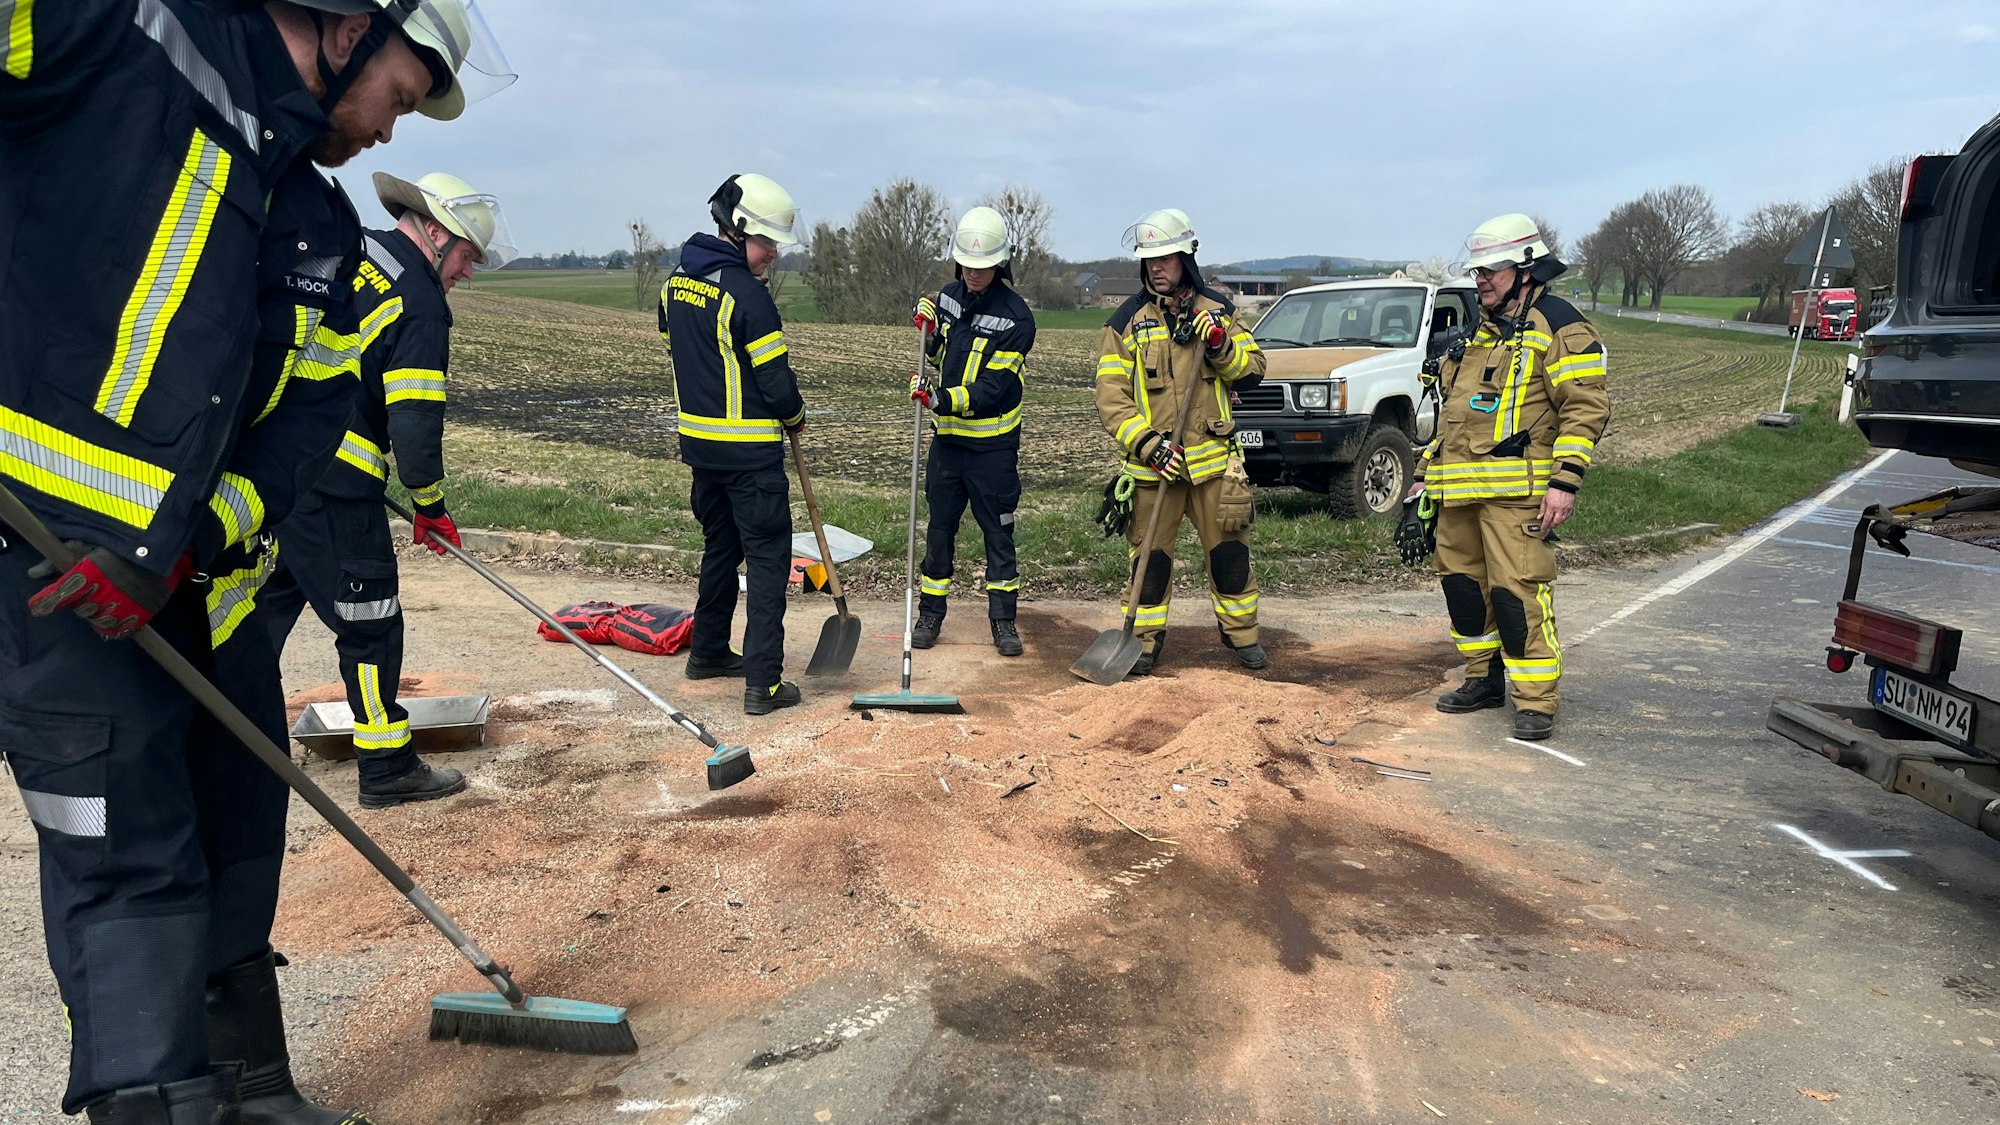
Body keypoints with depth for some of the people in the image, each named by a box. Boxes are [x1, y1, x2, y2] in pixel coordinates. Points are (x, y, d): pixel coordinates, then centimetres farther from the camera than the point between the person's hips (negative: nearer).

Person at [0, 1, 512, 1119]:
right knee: (133, 861, -4)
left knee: (239, 835, 16)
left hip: (202, 569, 8)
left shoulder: (326, 228, 12)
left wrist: (180, 545, -10)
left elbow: (313, 410, 4)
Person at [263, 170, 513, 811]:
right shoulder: (420, 302, -11)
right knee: (370, 626, 4)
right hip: (332, 490, -8)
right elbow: (415, 423, -14)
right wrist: (430, 506, -1)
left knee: (263, 610, 20)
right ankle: (387, 770, 14)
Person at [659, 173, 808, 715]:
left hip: (698, 441, 8)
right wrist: (795, 416, 3)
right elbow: (775, 378, -16)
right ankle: (763, 682, -3)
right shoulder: (745, 293, -18)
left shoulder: (677, 280, 8)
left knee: (721, 545, 23)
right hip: (750, 451, -8)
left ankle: (707, 651, 34)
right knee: (768, 558, -2)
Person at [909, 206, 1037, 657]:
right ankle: (930, 614, 21)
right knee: (939, 529, 10)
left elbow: (993, 388, -20)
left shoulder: (1015, 316, -14)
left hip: (993, 445, -4)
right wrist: (928, 330, -2)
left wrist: (942, 399, -31)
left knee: (998, 531, 5)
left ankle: (1003, 619, 16)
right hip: (947, 438, 5)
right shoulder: (948, 297, 4)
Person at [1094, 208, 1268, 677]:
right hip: (1152, 461, -1)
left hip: (1212, 457, 2)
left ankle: (1240, 632, 25)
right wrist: (1147, 442, -17)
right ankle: (1145, 639, 18)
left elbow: (1253, 369, 8)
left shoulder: (1216, 310, 7)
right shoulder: (1127, 321, 0)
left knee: (1230, 551, 8)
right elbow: (1110, 396, -6)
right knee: (1150, 557, 4)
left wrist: (1221, 344, -11)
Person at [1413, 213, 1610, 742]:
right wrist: (1426, 472, 23)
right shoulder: (1479, 332, 21)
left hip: (1516, 491, -8)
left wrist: (1564, 482, -20)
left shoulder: (1558, 326, -5)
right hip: (1459, 491, 9)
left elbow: (1587, 408, -12)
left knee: (1518, 590, -11)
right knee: (1461, 581, 13)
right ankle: (1484, 679, 27)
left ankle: (1536, 701, -3)